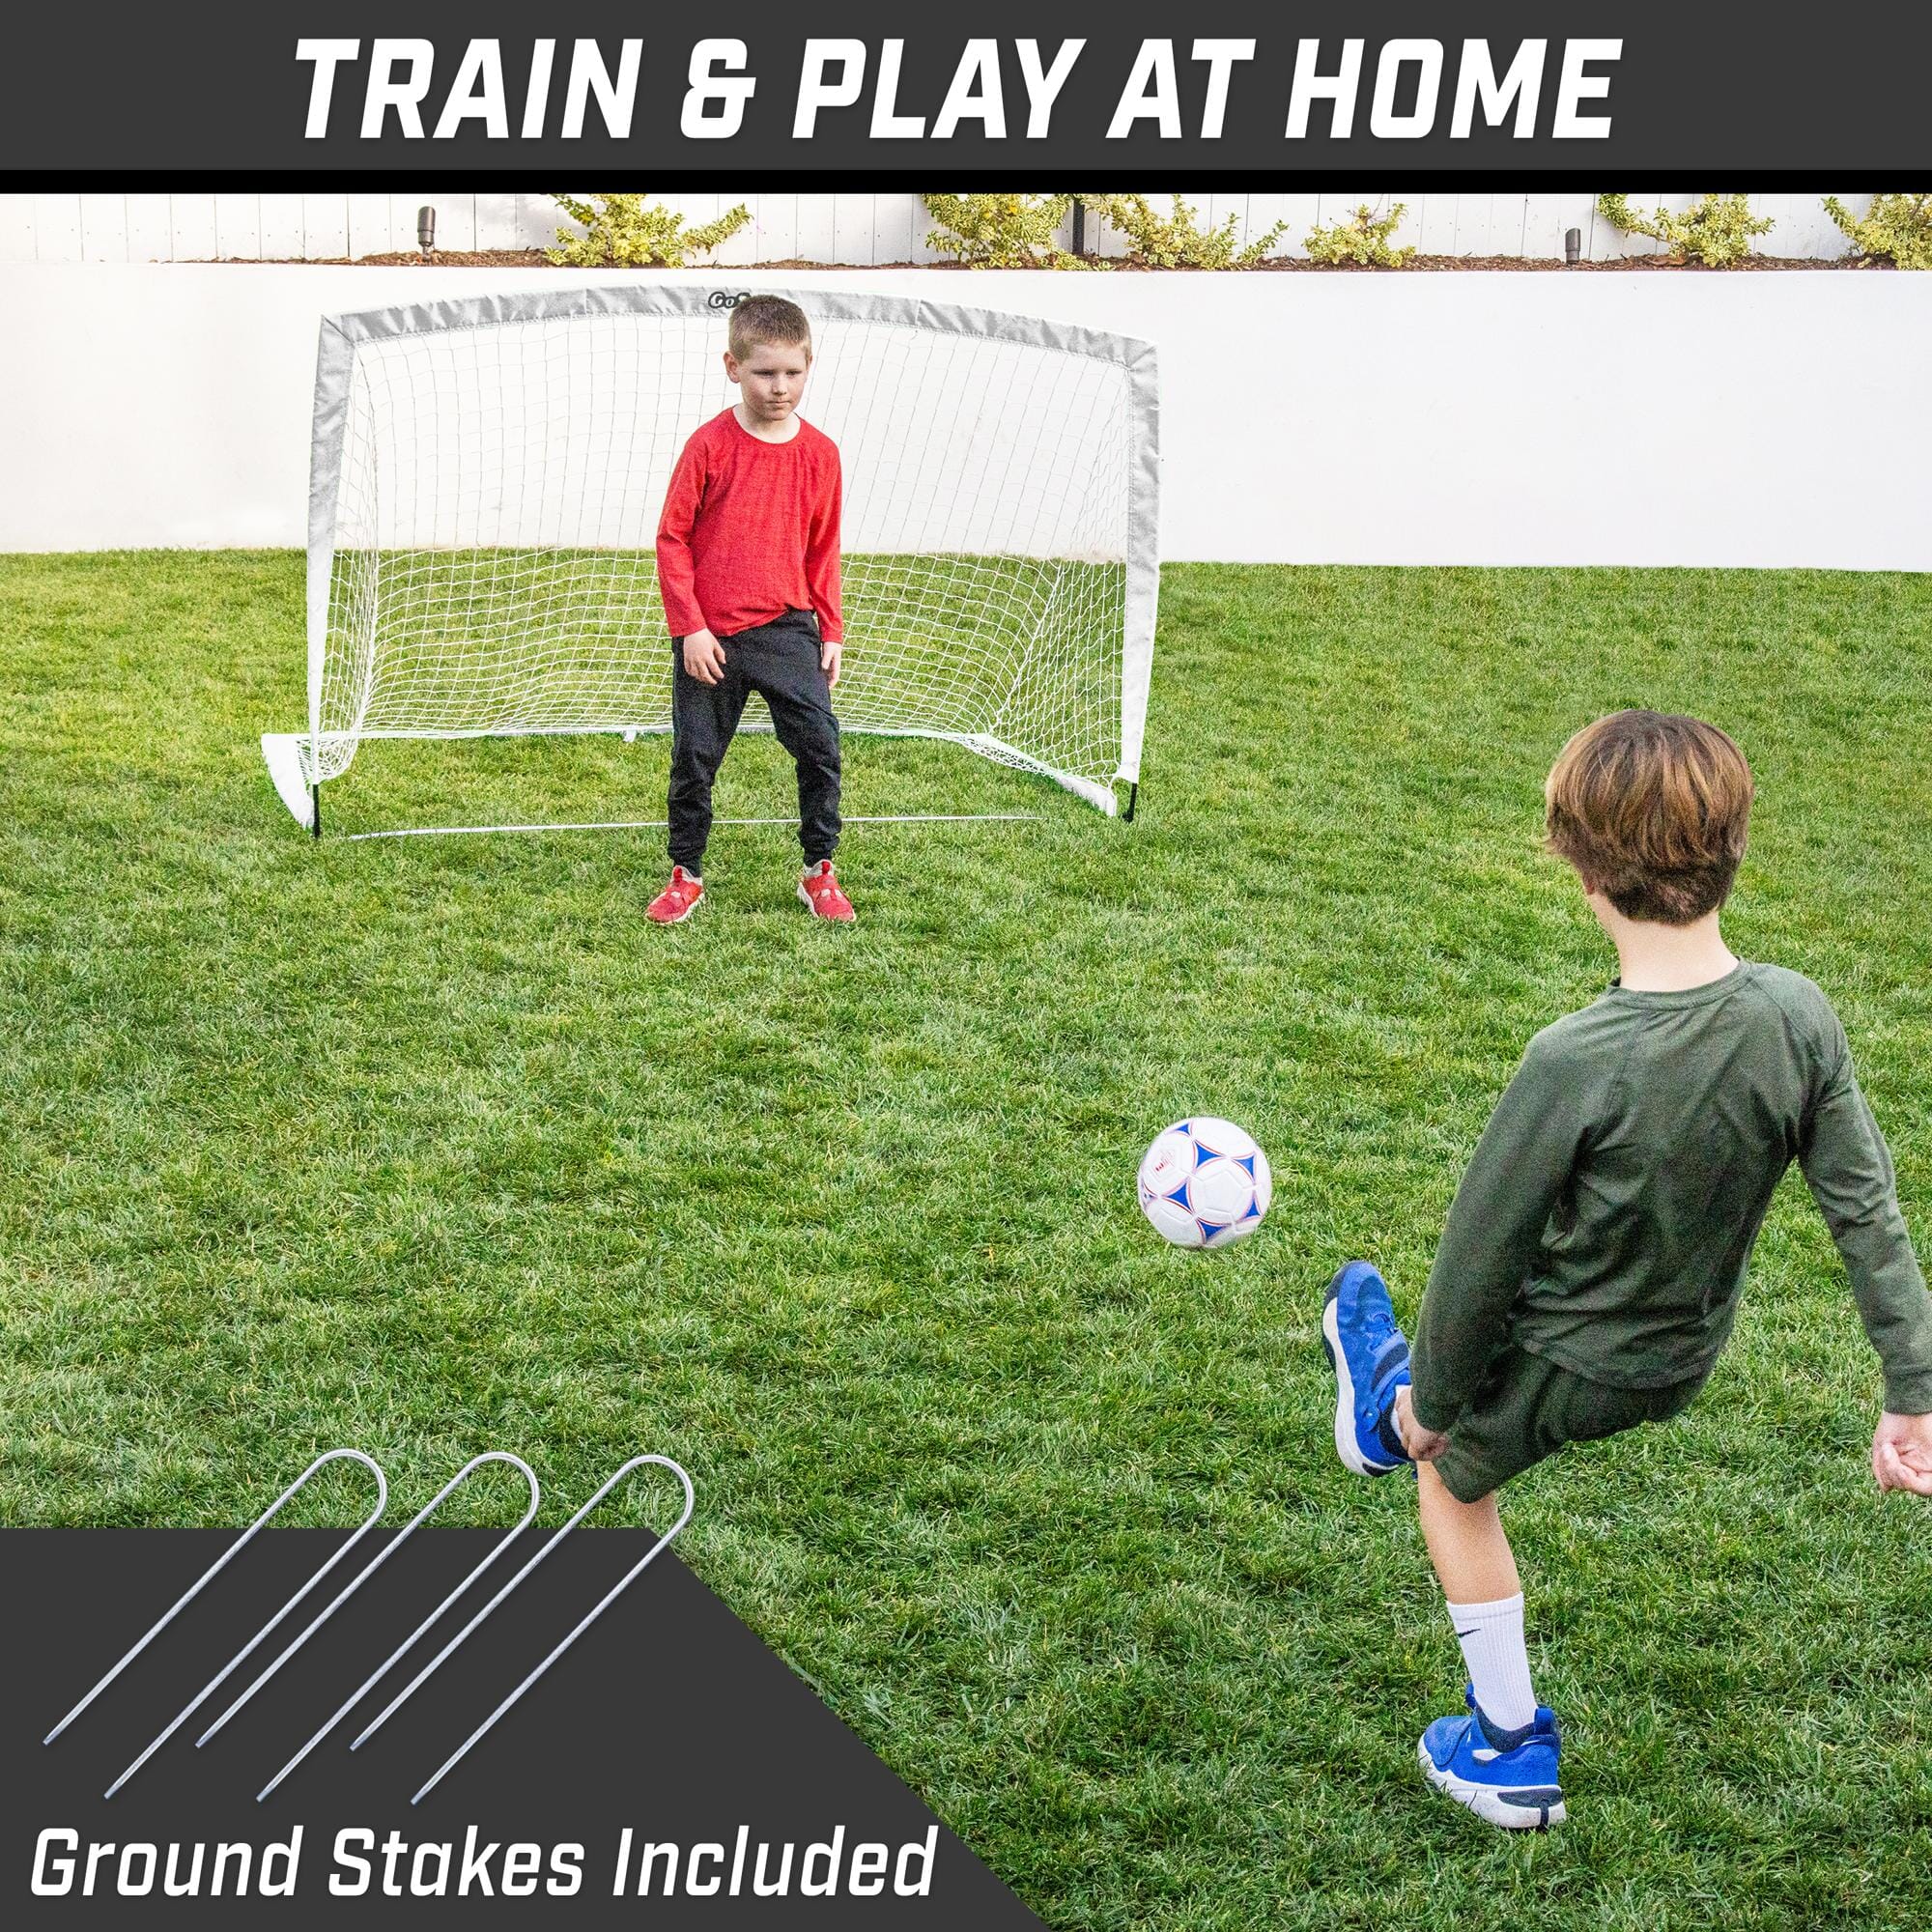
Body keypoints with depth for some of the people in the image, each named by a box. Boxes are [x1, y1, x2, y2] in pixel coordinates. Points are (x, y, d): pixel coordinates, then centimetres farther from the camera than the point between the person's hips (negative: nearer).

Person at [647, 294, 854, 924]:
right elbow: (672, 538, -5)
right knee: (694, 757, 7)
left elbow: (823, 551, 10)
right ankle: (685, 877, 22)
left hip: (786, 628, 2)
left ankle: (819, 872, 8)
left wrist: (831, 631, 8)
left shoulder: (819, 453, 1)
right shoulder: (709, 445, -8)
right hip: (709, 638, -1)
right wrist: (689, 627, -9)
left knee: (820, 745, -7)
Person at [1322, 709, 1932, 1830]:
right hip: (1685, 1359, 5)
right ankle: (1386, 1408, 66)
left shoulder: (1578, 1062, -35)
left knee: (1454, 1479, 27)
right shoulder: (1800, 1019, -21)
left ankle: (1511, 1751, 38)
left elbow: (1485, 1253, -23)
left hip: (1562, 1367, -5)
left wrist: (1434, 1400, -6)